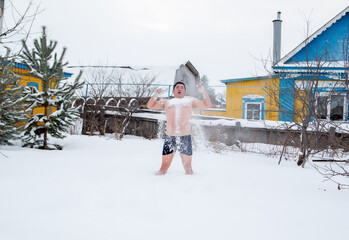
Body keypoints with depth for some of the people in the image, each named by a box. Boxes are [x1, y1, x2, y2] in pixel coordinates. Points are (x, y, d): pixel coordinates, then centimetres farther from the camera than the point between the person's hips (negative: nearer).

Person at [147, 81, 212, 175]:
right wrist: (156, 95, 0)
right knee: (164, 167, 1)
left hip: (185, 137, 0)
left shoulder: (190, 101, 17)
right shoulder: (166, 102, 19)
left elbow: (207, 105, 13)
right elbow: (150, 105, 16)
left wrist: (203, 91, 1)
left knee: (187, 167, 5)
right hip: (169, 137, 0)